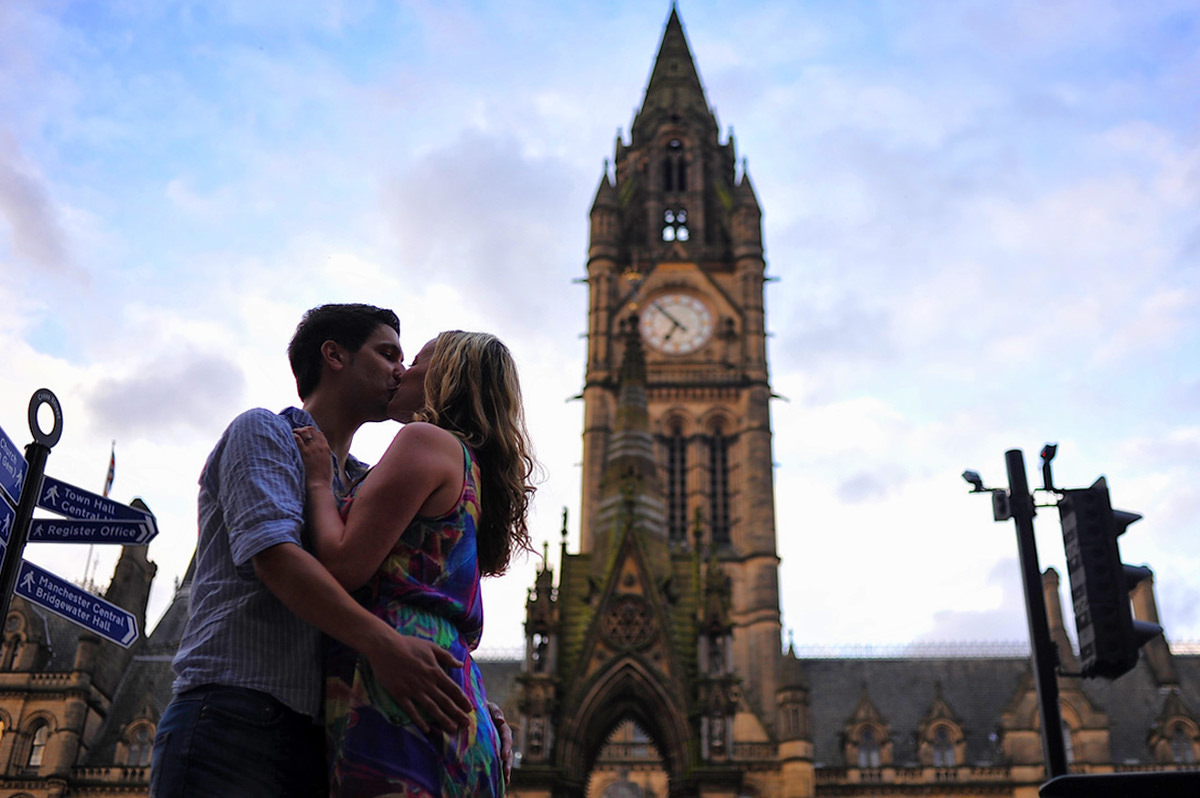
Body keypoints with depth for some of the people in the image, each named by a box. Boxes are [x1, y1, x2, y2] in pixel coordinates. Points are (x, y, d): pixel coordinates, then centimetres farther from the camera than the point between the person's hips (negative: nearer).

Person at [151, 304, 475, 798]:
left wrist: (471, 705, 7)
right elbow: (274, 554, -14)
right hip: (233, 720, -7)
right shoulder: (264, 432, 4)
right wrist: (381, 643, -27)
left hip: (316, 741, 7)